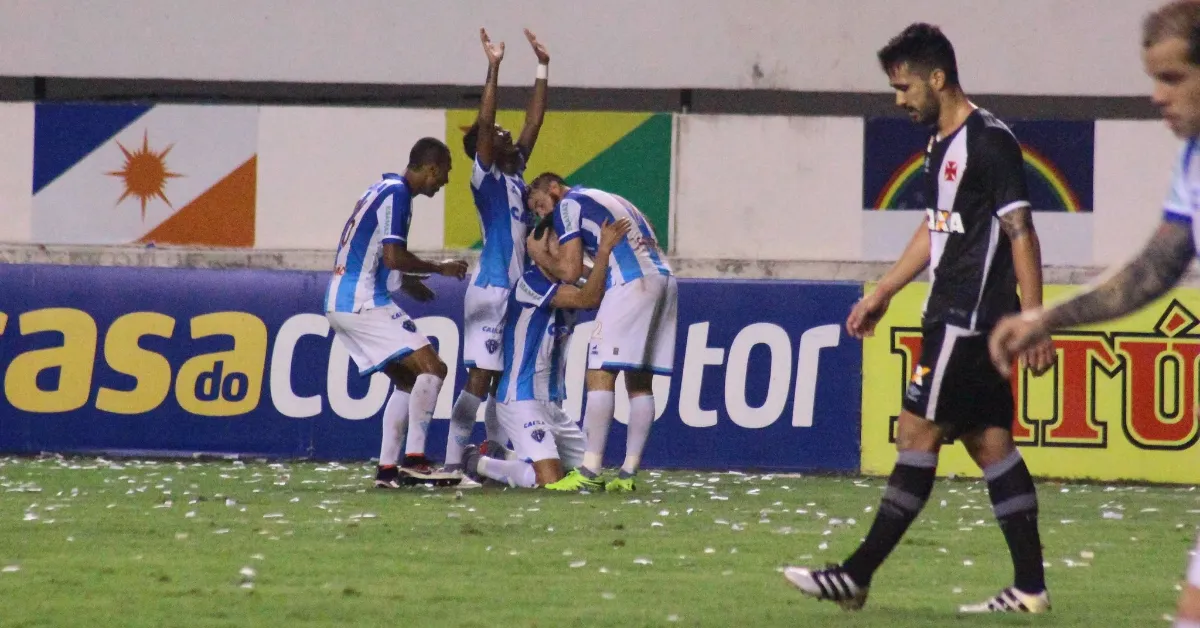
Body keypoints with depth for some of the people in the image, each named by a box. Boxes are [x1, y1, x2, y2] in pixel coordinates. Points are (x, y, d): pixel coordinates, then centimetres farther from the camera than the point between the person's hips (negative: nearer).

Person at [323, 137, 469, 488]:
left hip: (340, 303, 10)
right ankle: (415, 459, -16)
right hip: (363, 303, -10)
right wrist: (440, 269, -7)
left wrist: (405, 282, 28)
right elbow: (394, 257, -20)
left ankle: (387, 469, 10)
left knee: (408, 381, 15)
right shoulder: (396, 194, -11)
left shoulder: (382, 190, 18)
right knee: (431, 368, -12)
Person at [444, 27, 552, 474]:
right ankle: (453, 463, -13)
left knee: (505, 379, 9)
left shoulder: (515, 172, 15)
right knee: (480, 379, -12)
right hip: (491, 288, -8)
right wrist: (494, 69, -20)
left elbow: (534, 121, 16)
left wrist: (543, 68, 13)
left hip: (517, 289, 8)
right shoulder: (485, 177, -4)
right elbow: (483, 124, -16)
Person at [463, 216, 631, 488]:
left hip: (553, 404, 9)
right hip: (520, 401, -9)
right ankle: (479, 463, 3)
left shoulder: (565, 286, 13)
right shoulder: (531, 282, -15)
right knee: (550, 480, -21)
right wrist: (604, 250, -31)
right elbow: (588, 299, -24)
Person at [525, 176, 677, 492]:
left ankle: (590, 472, -15)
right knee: (639, 381, 9)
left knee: (601, 375, -9)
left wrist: (540, 257, 17)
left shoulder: (569, 204, 6)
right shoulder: (611, 200, 31)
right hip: (664, 279, 9)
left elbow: (570, 272, -1)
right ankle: (628, 473, 7)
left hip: (633, 283, -9)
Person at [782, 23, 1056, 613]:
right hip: (951, 317, 10)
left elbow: (1020, 232, -16)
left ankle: (856, 575, -9)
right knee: (989, 442, 7)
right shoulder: (940, 143, 16)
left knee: (918, 434, -9)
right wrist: (882, 293, 26)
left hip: (969, 320, -10)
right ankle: (1030, 586, 7)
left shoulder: (989, 140, -12)